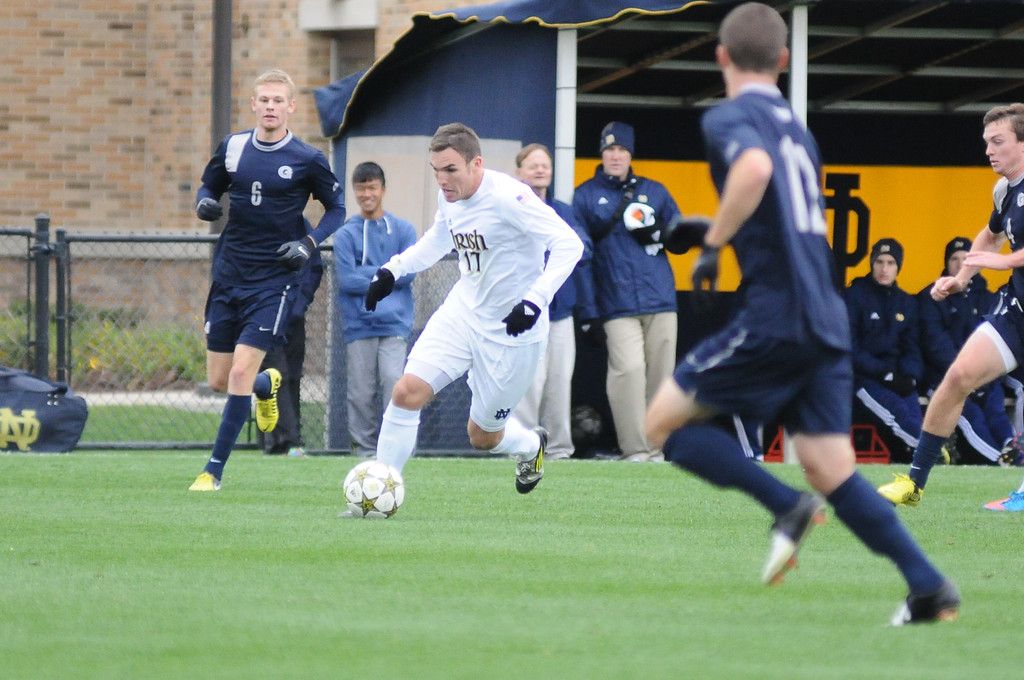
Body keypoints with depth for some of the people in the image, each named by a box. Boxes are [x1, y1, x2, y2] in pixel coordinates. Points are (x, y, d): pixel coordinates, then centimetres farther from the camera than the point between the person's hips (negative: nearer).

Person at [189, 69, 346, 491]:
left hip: (275, 280, -4)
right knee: (219, 380, 8)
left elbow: (337, 209, 4)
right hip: (229, 276, 4)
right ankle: (267, 385, 45)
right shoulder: (233, 147, 3)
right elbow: (209, 188, 17)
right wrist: (205, 204, -7)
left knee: (242, 370, -16)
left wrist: (309, 243, -12)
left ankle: (215, 470, -7)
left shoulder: (307, 160, -6)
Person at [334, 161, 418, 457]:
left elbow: (408, 272, -3)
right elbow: (347, 279, -6)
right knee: (361, 393, -1)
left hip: (394, 323, 0)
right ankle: (364, 449, 6)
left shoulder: (403, 230, 9)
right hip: (358, 325, 0)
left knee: (394, 382, -14)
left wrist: (367, 275, -5)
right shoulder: (345, 234, 5)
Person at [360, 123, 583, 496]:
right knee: (407, 391, -14)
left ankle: (530, 447, 45)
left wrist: (536, 300, -36)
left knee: (483, 436, 8)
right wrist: (392, 270, 11)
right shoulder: (449, 195, -2)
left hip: (511, 330, -6)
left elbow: (569, 244, -27)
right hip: (463, 309, 6)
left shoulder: (508, 198, -26)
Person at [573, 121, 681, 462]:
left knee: (660, 374, 1)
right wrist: (588, 311, -4)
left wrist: (658, 233, -5)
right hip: (618, 305, -3)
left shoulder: (655, 191, 17)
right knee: (629, 369, -19)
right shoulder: (586, 196, 9)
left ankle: (655, 451, 7)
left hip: (661, 303, 3)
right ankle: (634, 451, -19)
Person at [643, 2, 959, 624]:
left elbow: (755, 167, -28)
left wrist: (713, 245, -17)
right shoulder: (797, 128, 20)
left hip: (775, 317, -8)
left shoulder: (730, 118, -5)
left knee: (665, 422, 4)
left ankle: (787, 505, -10)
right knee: (831, 470, 7)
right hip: (827, 323, 8)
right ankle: (929, 586, -5)